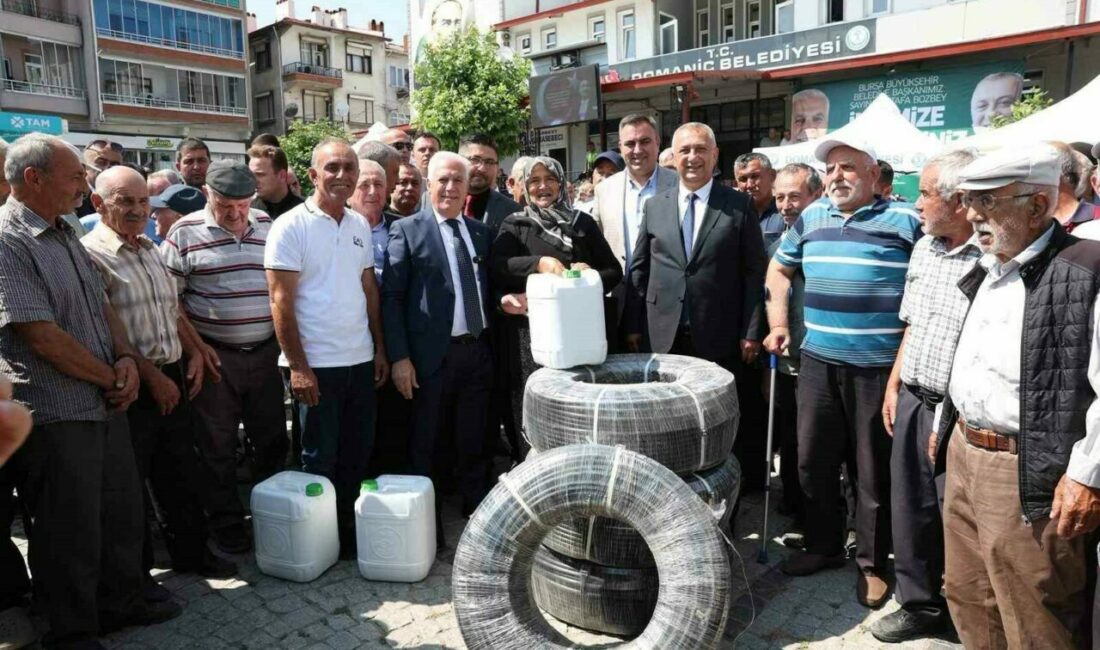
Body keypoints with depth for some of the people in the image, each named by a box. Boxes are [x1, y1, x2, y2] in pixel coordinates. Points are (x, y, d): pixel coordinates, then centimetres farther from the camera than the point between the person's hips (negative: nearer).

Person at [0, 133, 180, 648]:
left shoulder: (65, 235, 12)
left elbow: (102, 306, 15)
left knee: (121, 511, 18)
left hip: (106, 404, 8)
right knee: (71, 530, 6)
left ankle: (121, 604, 37)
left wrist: (127, 360, -2)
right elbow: (42, 336, -21)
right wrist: (111, 378, -10)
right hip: (54, 416, -8)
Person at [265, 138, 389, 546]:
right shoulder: (291, 226, -10)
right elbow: (281, 302, -12)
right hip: (315, 365, -6)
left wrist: (380, 348, 10)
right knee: (321, 459, 7)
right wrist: (298, 366, -15)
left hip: (360, 360, 6)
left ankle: (351, 531, 32)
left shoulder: (360, 225, 9)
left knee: (358, 453, 15)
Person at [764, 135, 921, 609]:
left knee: (873, 470, 7)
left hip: (879, 367, -4)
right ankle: (823, 545, 32)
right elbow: (779, 269, 21)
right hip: (818, 361, 5)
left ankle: (872, 562, 25)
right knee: (813, 461, 13)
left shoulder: (905, 220, -5)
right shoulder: (811, 218, 10)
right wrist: (778, 325, 10)